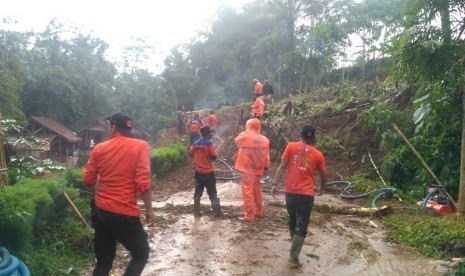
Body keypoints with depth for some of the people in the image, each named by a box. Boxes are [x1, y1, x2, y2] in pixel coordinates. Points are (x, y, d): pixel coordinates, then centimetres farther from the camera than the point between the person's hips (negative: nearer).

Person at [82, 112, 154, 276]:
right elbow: (143, 182, -15)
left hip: (101, 211, 5)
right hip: (125, 213, -4)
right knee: (141, 254, 14)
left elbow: (88, 180, 9)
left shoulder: (99, 148, 4)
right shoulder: (140, 146, -8)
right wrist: (149, 209, -6)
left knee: (103, 260, 18)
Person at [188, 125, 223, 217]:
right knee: (212, 193, 3)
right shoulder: (209, 143, -14)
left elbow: (190, 154, 15)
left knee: (198, 192, 14)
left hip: (198, 172, 5)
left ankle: (196, 211, 18)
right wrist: (214, 151, 3)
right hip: (208, 172, -5)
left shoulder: (195, 143, 4)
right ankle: (217, 212, 6)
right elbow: (214, 157, -17)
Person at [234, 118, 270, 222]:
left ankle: (249, 216, 6)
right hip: (258, 170, 5)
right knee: (257, 191, 22)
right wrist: (265, 168, 16)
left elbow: (236, 140, 6)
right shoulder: (265, 140, -2)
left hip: (246, 170, -5)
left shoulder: (245, 137, -16)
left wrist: (244, 132, 14)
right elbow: (267, 156, 5)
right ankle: (259, 211, 35)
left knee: (248, 193, 1)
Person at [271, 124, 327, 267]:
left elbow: (282, 166, -5)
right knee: (301, 226, 3)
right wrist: (321, 189, 31)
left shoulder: (291, 146, 0)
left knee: (292, 220, 21)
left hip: (290, 191, 2)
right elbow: (323, 176, 13)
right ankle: (294, 256, -3)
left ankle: (295, 244, 38)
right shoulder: (318, 154, 3)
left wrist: (275, 184, -3)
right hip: (306, 194, -1)